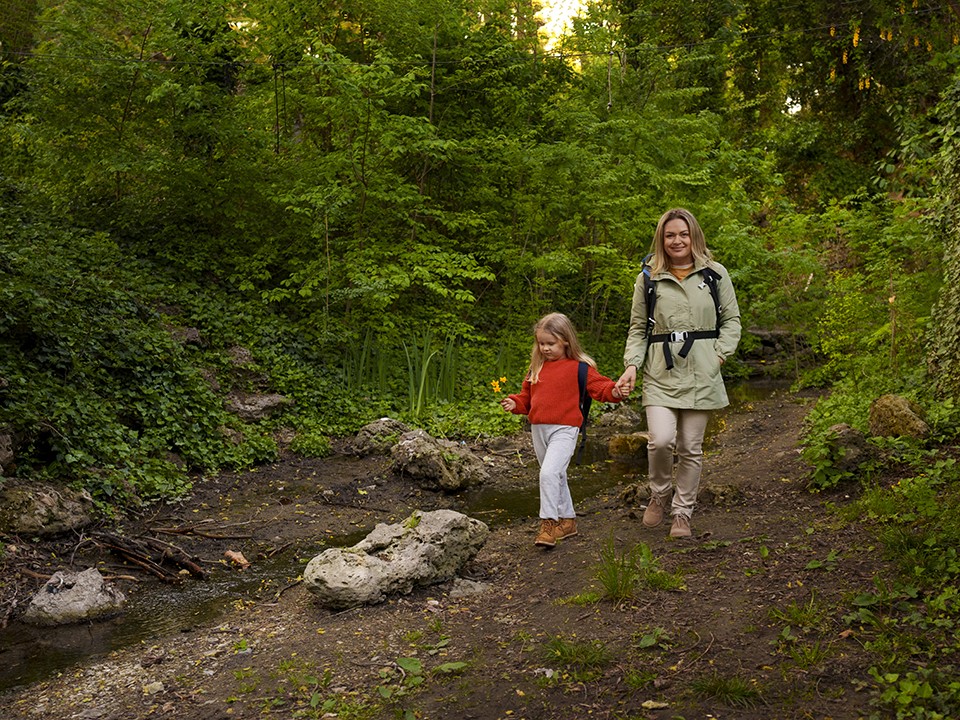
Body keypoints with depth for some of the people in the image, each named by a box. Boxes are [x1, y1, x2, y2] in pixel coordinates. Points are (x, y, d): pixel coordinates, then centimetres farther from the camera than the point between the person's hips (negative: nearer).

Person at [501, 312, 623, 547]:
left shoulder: (579, 368, -3)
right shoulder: (536, 369, 14)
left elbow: (599, 386, -9)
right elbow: (527, 398, 20)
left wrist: (613, 391, -28)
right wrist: (514, 403, 1)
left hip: (564, 430, -7)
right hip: (538, 430, 7)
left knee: (549, 472, -22)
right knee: (556, 476, 16)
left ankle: (549, 522, -14)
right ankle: (567, 519, 30)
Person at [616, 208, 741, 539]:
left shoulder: (715, 273, 7)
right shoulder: (648, 279, 7)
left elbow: (731, 319, 12)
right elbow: (637, 328, 10)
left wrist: (719, 354, -2)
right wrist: (631, 365, -4)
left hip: (701, 374, 1)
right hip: (661, 373, -1)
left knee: (691, 448, 5)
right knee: (661, 440, -17)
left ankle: (683, 513, 22)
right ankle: (659, 494, 13)